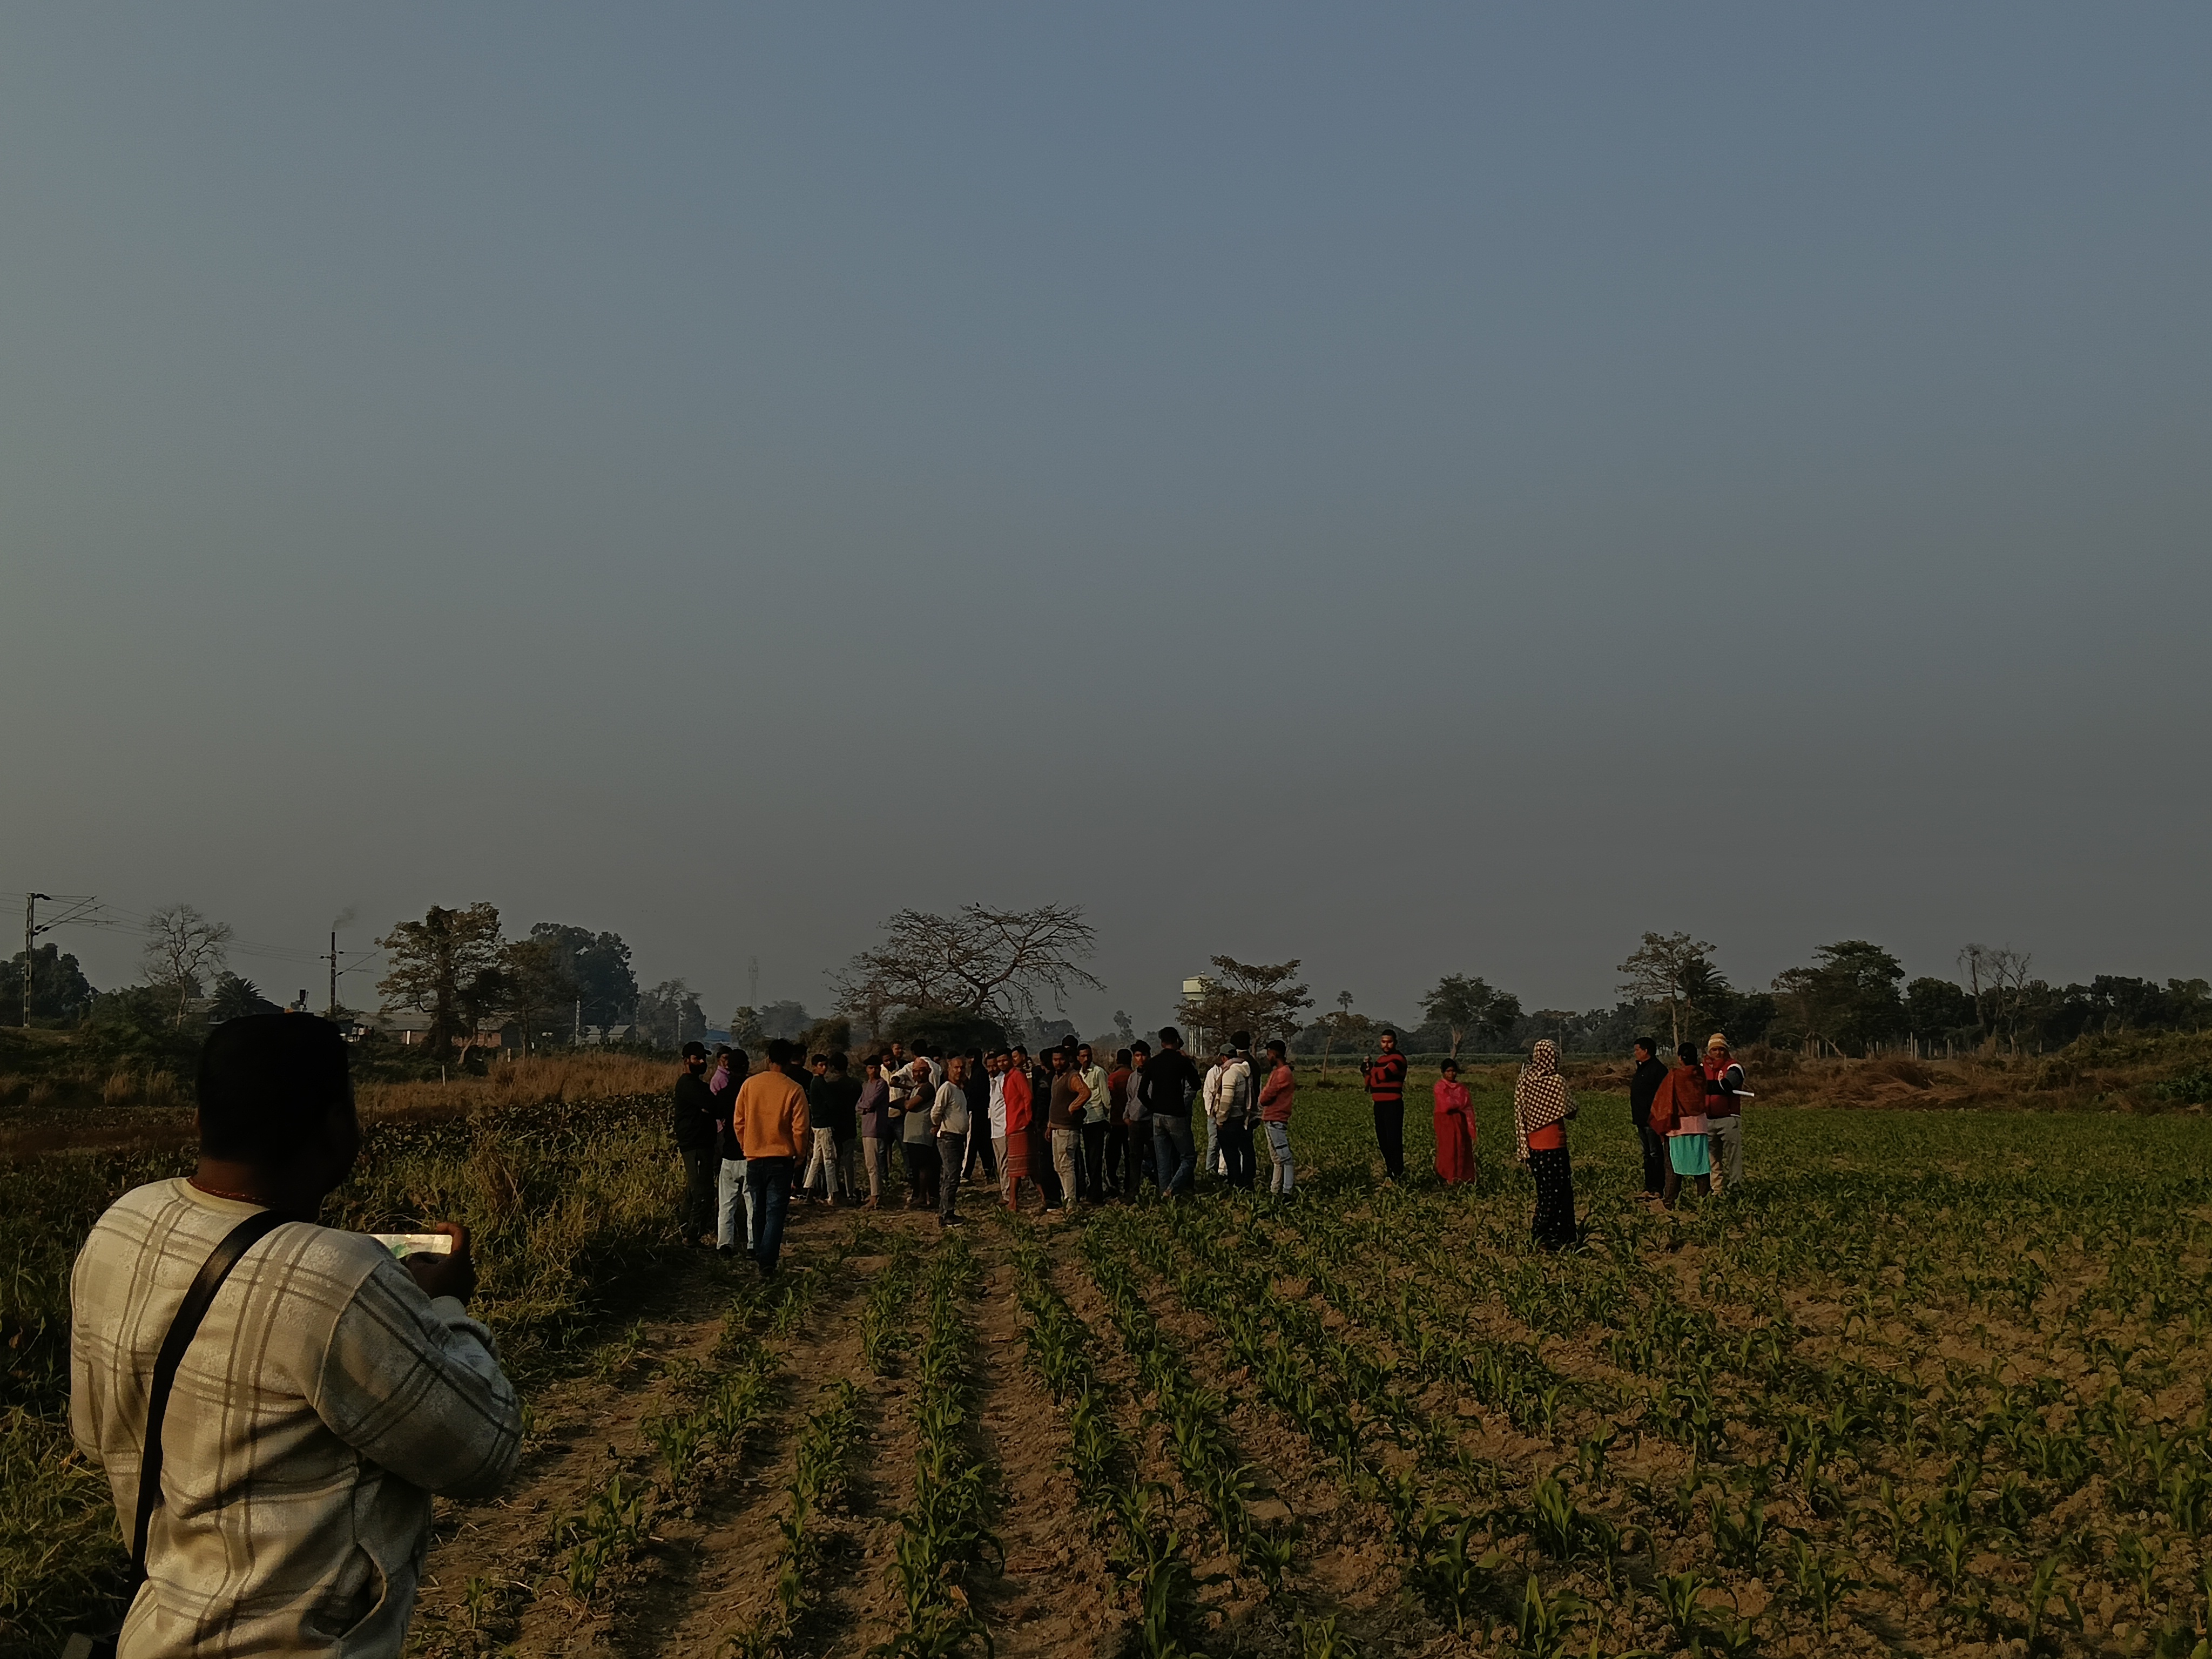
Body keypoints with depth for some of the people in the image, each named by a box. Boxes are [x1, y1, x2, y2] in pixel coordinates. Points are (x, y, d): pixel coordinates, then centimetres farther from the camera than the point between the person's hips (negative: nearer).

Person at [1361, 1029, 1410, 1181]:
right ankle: (1390, 1170, 19)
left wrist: (1368, 1070, 3)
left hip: (1393, 1104, -8)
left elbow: (1381, 1075, -18)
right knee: (1383, 1140, 11)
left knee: (1394, 1140, -11)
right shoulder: (1380, 1059, 19)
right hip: (1379, 1104, 8)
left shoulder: (1398, 1059, -8)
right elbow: (1370, 1080, 16)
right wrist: (1367, 1069, -4)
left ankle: (1399, 1174, -9)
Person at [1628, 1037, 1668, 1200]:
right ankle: (1649, 1187, 16)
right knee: (1648, 1155, 12)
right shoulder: (1641, 1069, 17)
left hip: (1652, 1120, -10)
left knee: (1656, 1154, -6)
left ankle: (1657, 1188, -4)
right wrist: (1635, 1118, 20)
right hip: (1642, 1120, 10)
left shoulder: (1658, 1069, -14)